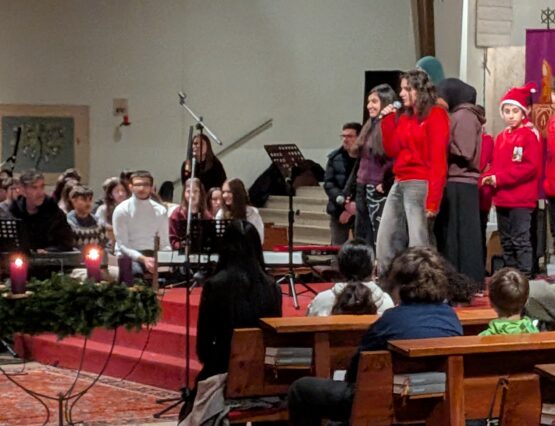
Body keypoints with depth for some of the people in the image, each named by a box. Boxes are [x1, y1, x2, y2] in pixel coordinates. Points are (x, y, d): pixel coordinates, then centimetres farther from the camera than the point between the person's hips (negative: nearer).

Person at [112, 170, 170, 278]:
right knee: (137, 271, -38)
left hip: (153, 255, 3)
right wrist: (143, 259, -25)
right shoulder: (122, 210, -4)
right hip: (129, 256, -3)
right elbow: (122, 245, -9)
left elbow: (164, 243, 6)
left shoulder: (160, 211, 7)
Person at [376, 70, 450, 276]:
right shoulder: (405, 117, 17)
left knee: (418, 244, -10)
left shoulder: (436, 115, -6)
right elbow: (391, 151, 13)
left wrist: (433, 201, -19)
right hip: (399, 184, 8)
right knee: (385, 241, 8)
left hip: (420, 186, -8)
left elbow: (439, 161, -13)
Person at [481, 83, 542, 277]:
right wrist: (489, 177, -5)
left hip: (521, 198, -7)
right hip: (502, 197, 7)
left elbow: (531, 167, -16)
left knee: (520, 240, -9)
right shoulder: (501, 137, 15)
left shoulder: (529, 136, -7)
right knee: (506, 241, 11)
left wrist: (500, 178, -18)